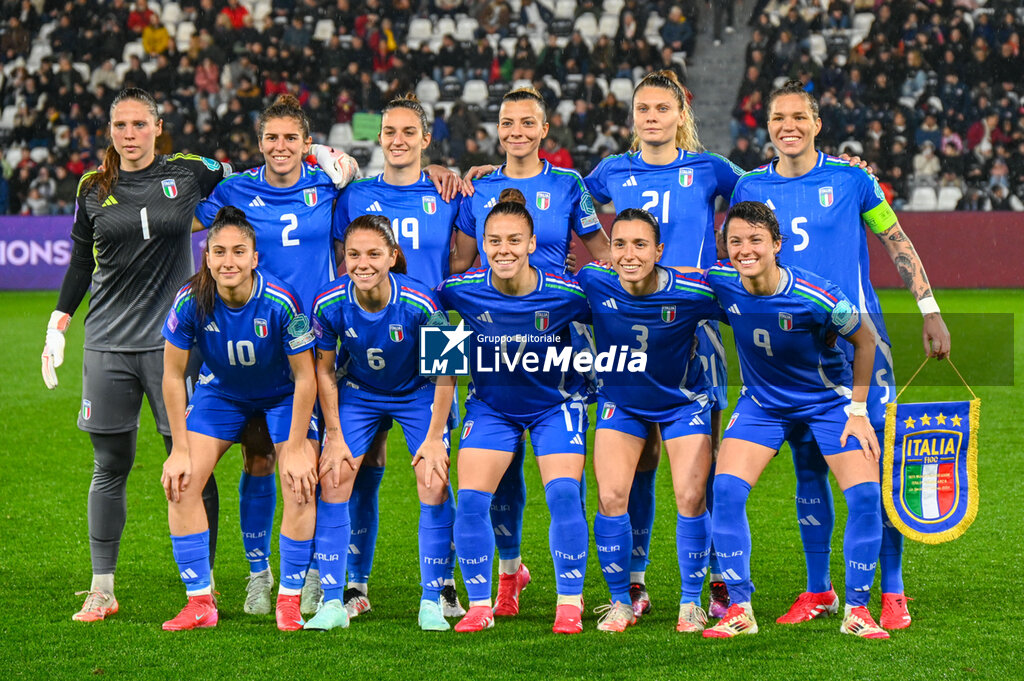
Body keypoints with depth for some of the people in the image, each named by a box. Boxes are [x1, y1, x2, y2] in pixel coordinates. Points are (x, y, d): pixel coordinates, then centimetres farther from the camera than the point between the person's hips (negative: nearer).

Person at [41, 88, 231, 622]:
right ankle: (101, 589, 12)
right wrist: (58, 324, 15)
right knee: (110, 467, 5)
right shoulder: (93, 189, 7)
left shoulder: (189, 173, 1)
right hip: (108, 342, 2)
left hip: (173, 338, -2)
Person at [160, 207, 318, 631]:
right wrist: (180, 449, -12)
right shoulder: (190, 302, -26)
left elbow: (305, 377, -20)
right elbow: (173, 376, -13)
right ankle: (200, 602, -1)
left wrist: (295, 449, -18)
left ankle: (289, 600, -1)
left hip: (282, 394, -2)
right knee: (180, 482, -11)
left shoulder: (280, 302, -32)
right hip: (221, 391, 2)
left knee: (302, 487, -17)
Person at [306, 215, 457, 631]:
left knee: (434, 484, -13)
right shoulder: (329, 304, -25)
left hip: (419, 393, -2)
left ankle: (432, 603, 0)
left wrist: (434, 438, -14)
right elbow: (324, 370, -8)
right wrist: (335, 436, -7)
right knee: (333, 481, -9)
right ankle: (332, 604, 0)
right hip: (358, 393, 2)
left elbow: (445, 370, -17)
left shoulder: (419, 303, -31)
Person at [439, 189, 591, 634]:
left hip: (555, 402, -2)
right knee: (470, 499, -10)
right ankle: (479, 605, 5)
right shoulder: (463, 290, -20)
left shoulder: (565, 294, -23)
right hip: (490, 404, 2)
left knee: (563, 493, -16)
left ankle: (570, 603, -2)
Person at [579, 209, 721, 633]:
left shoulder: (691, 293, -28)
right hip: (620, 402, 1)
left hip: (682, 402, -1)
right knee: (611, 500, -9)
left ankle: (691, 603, 12)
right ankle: (620, 602, 10)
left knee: (690, 500, -8)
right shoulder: (594, 283, -23)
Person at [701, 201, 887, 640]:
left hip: (829, 399, -2)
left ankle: (857, 611, 0)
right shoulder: (721, 285, -19)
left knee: (866, 496, -15)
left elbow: (864, 342, -11)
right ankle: (739, 610, -6)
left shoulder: (817, 298, -29)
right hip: (762, 401, 2)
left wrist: (858, 410, -9)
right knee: (726, 489, -16)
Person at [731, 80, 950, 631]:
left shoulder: (851, 178, 0)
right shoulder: (750, 188, 6)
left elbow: (897, 243, 6)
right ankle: (817, 590, 15)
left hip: (857, 336, -2)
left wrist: (929, 309, 0)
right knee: (808, 468, 6)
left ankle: (891, 592, 0)